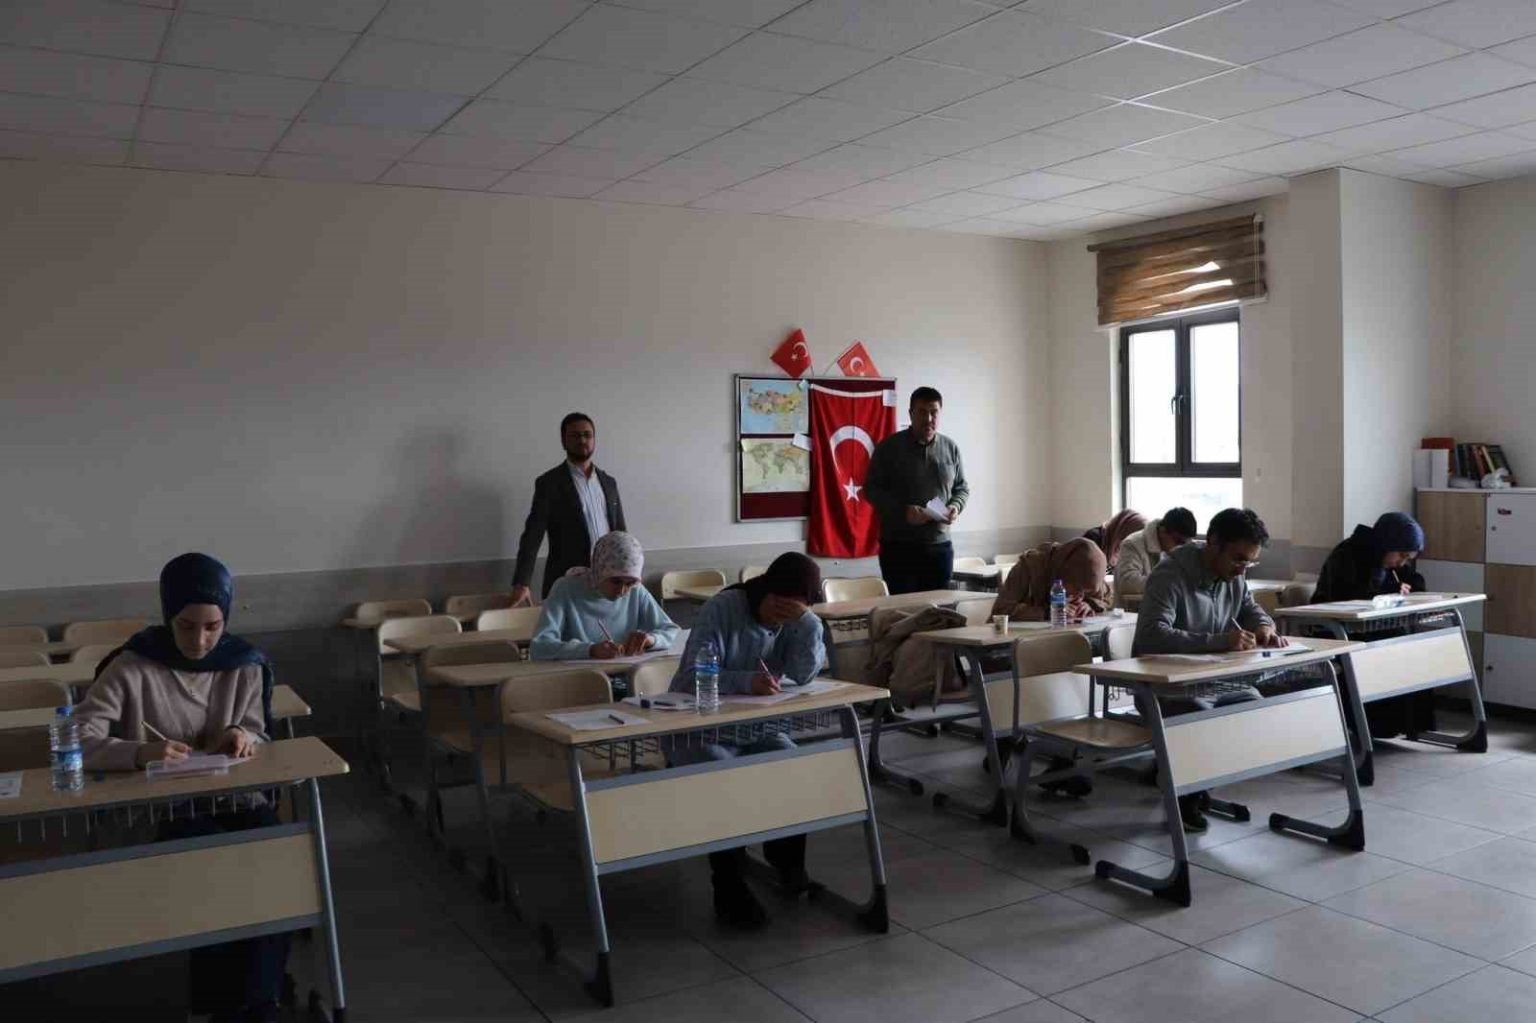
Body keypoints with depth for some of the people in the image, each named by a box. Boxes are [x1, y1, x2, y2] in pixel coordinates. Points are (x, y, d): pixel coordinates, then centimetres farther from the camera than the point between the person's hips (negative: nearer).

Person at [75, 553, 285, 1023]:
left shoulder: (246, 664, 1)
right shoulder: (133, 668, -10)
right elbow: (78, 742, -16)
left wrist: (242, 736, -13)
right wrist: (141, 752, -34)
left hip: (238, 799, 3)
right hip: (163, 810, -3)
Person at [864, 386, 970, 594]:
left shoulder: (951, 448, 8)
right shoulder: (889, 447, -4)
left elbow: (963, 488, 16)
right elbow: (871, 489, -5)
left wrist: (955, 506, -7)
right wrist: (903, 510, -19)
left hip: (940, 546, 4)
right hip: (898, 547, -3)